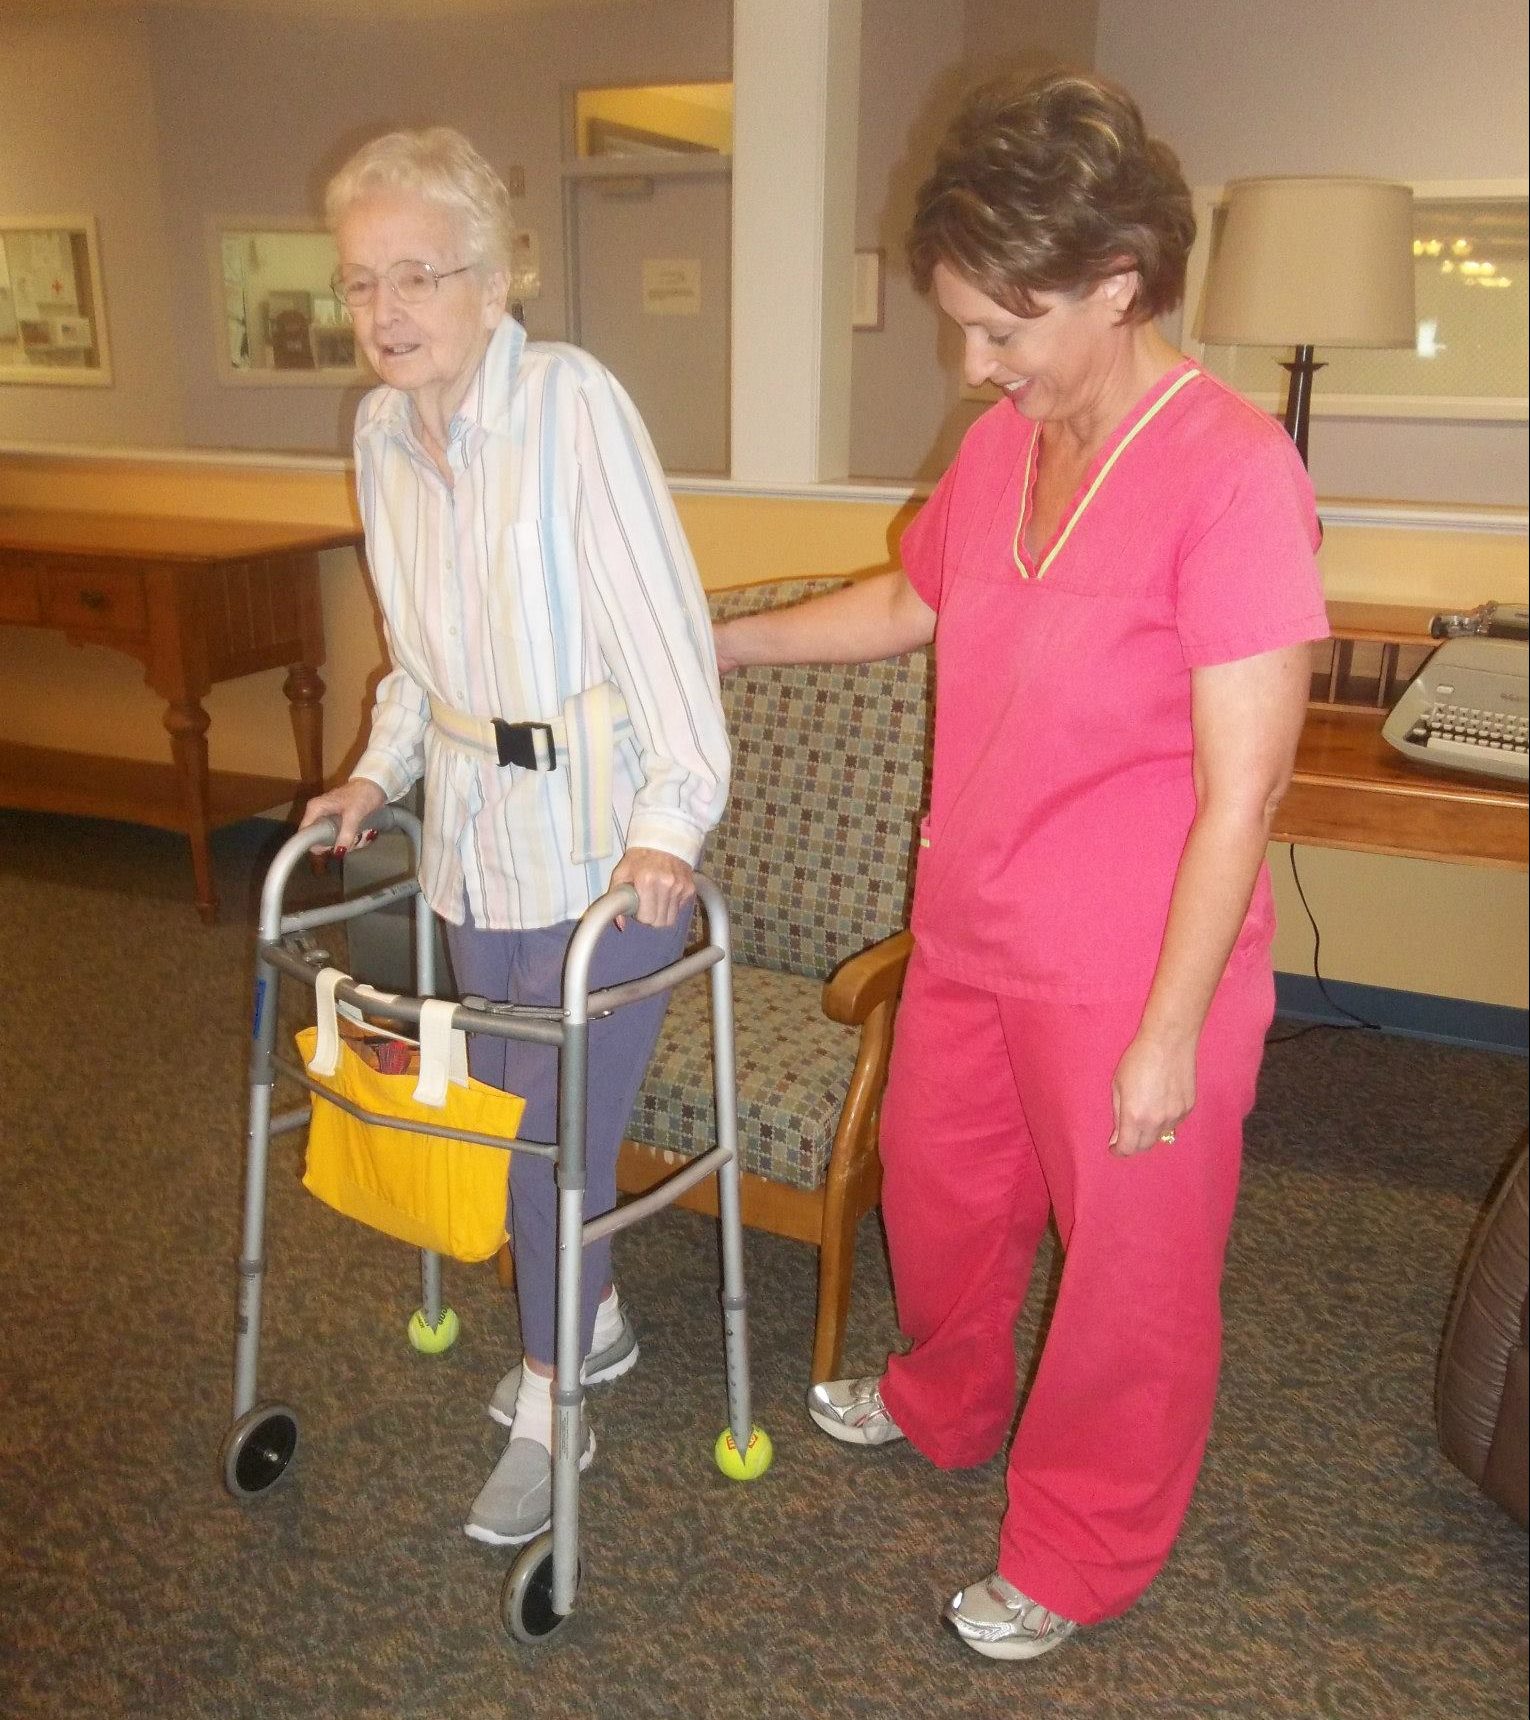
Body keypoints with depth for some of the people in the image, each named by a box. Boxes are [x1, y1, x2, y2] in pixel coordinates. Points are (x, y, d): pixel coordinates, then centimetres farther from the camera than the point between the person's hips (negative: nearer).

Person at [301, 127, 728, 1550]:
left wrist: (668, 822, -26)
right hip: (473, 833, 7)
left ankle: (550, 1413, 26)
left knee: (558, 1127, 2)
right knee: (509, 1101, 18)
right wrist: (380, 767, 8)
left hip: (600, 840, -7)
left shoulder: (573, 403, -17)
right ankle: (592, 1322, 43)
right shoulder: (381, 432, 5)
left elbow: (664, 625, -20)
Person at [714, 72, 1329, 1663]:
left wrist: (1168, 1033, -17)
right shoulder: (1003, 443, 0)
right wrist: (727, 643, 16)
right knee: (938, 1194, 26)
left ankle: (1079, 1558, 40)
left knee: (1126, 1275, 14)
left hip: (1133, 978, -7)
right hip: (968, 938, 7)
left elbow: (1239, 791, -21)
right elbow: (910, 600, 19)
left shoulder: (1233, 473, -21)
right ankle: (945, 1408, 56)